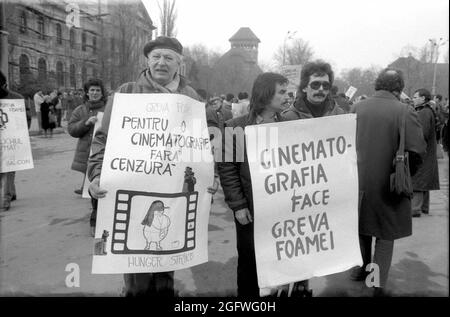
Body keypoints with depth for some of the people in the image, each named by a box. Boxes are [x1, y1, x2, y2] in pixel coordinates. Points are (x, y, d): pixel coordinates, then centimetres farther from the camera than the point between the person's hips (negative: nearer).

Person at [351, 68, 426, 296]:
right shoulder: (404, 111, -15)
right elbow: (417, 150, -19)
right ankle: (379, 282, 13)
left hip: (359, 181, 3)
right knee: (386, 235, 13)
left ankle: (363, 268, 39)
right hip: (389, 183, -3)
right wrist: (405, 174, -2)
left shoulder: (357, 108, -5)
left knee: (362, 228, 22)